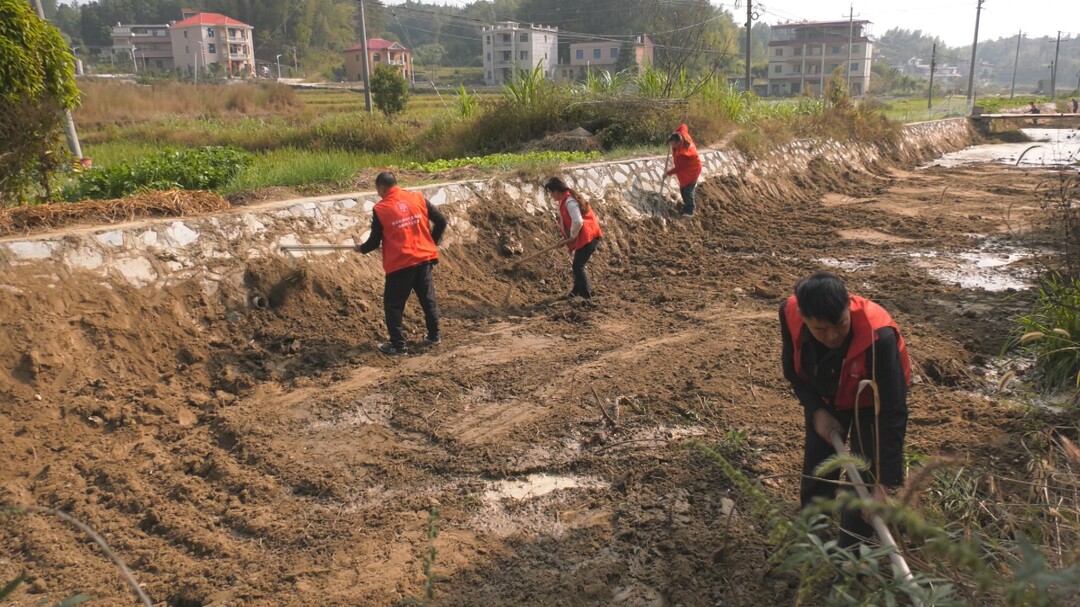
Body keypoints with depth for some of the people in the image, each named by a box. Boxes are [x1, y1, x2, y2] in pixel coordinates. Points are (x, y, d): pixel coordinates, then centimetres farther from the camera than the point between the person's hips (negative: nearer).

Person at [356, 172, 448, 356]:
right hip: (424, 259, 4)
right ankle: (434, 336, 28)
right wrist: (432, 242, 18)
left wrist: (362, 248, 21)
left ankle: (398, 345, 11)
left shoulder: (380, 209, -7)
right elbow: (441, 221, 3)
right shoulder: (418, 198, 2)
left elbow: (374, 241, -1)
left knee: (393, 304, 9)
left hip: (399, 264, -4)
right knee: (428, 298, 18)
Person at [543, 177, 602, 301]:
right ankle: (576, 291, 34)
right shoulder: (565, 200, 12)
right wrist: (567, 238, 9)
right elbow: (567, 221, 19)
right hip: (583, 238, 10)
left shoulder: (569, 202, -20)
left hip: (588, 237, -10)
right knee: (578, 265, 20)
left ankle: (587, 297, 0)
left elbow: (578, 222, -31)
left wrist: (572, 237, -15)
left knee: (578, 267, -7)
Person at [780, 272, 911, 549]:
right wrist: (817, 411, -20)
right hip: (825, 398, 4)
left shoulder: (878, 336, -43)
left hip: (870, 403, -3)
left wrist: (884, 483, -38)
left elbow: (892, 412, -37)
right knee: (816, 474, 14)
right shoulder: (790, 313, -32)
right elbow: (792, 368, -9)